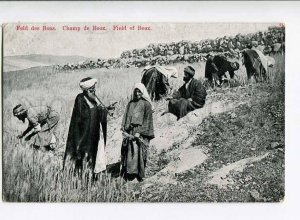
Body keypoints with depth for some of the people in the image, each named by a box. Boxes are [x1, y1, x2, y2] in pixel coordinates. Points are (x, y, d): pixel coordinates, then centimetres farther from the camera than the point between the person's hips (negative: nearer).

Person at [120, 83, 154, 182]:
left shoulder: (146, 104, 0)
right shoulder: (130, 104, 16)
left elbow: (147, 120, -6)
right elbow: (126, 117, 14)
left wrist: (139, 132, -14)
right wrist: (124, 129, 0)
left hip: (141, 131, -4)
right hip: (130, 132, 4)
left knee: (139, 152, -8)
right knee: (129, 152, -2)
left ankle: (140, 174, -2)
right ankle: (129, 174, 0)